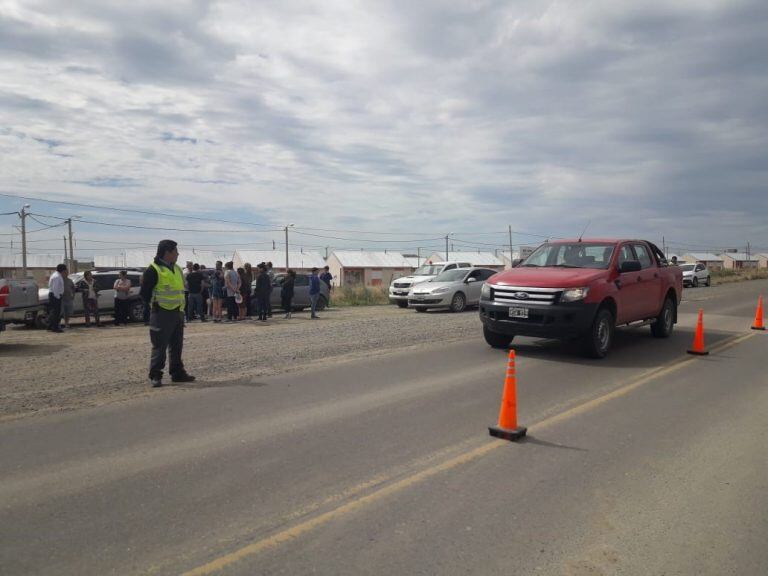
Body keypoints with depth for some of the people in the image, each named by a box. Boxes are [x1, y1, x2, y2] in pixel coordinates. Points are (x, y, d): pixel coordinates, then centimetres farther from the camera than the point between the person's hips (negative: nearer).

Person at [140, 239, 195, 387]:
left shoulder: (176, 269, 14)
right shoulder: (153, 270, -11)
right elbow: (144, 293, -10)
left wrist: (181, 307, 13)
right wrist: (156, 304, -6)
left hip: (177, 313, 8)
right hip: (162, 314, -8)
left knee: (176, 345, 13)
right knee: (160, 346, -3)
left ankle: (177, 373, 21)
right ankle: (155, 376, 4)